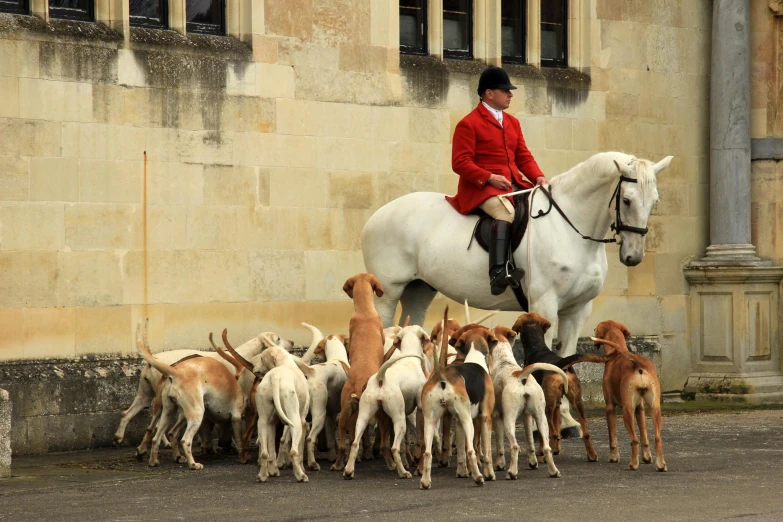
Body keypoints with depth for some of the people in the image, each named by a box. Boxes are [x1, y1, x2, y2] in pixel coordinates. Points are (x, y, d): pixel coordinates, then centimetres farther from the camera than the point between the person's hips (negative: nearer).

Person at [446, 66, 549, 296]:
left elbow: (523, 156, 20)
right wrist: (489, 178, -21)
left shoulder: (512, 123, 21)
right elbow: (460, 163, -11)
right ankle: (498, 274, -48)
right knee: (506, 212, -36)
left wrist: (539, 177, 0)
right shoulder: (468, 124, -4)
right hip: (482, 187, -8)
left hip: (515, 184, 8)